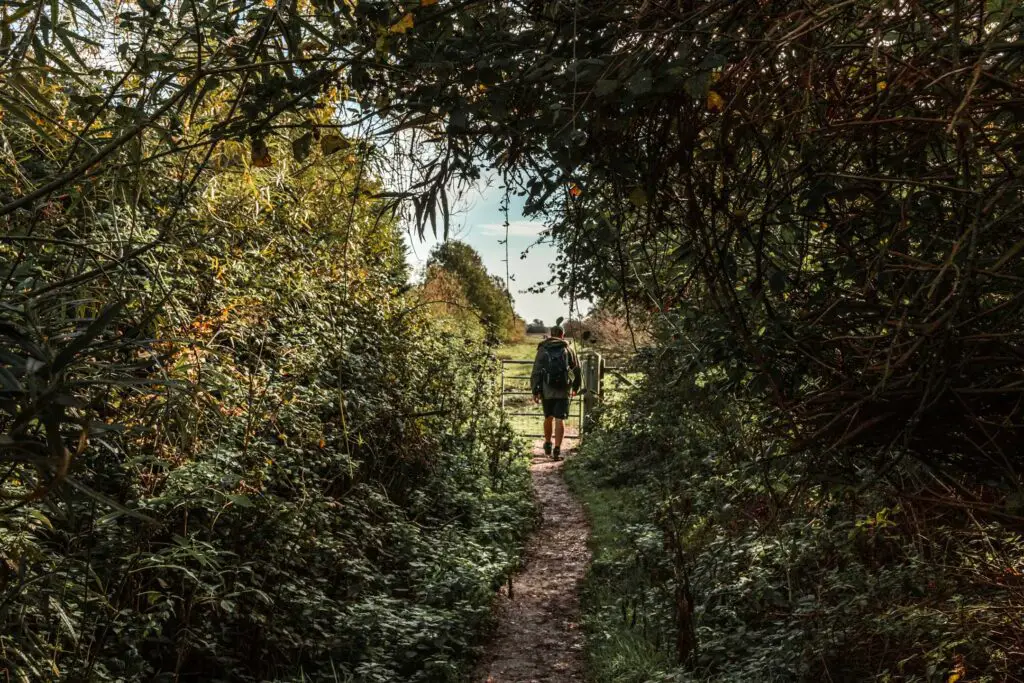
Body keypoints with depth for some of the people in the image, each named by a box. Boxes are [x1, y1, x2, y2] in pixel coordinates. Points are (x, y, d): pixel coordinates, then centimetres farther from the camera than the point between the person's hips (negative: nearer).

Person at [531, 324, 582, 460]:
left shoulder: (542, 350, 3)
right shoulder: (568, 350, 5)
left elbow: (535, 372, -2)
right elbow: (577, 370, 10)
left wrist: (535, 391, 0)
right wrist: (576, 387, 24)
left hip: (547, 390, 1)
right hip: (564, 391, -1)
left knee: (548, 418, 17)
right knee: (560, 420, -1)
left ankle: (548, 445, 30)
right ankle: (557, 449, -7)